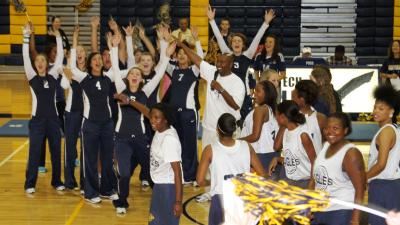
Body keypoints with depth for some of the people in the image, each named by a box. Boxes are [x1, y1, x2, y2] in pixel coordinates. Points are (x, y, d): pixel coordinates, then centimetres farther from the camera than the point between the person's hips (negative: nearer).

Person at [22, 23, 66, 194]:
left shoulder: (53, 76, 5)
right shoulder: (32, 77, 0)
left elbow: (60, 57, 1)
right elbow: (25, 57, -8)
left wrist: (58, 37, -4)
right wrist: (26, 36, -14)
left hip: (53, 118, 2)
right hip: (37, 119, -2)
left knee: (56, 152, 9)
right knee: (34, 152, -1)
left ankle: (57, 181, 22)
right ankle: (30, 184, 9)